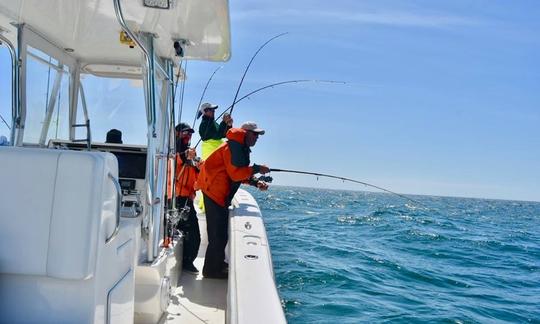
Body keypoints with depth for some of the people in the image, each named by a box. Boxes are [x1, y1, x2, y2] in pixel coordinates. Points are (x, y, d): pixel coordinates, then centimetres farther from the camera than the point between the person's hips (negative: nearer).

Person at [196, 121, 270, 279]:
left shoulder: (242, 149, 17)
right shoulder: (233, 147, -16)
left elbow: (241, 173, 18)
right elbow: (236, 173, -23)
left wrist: (256, 183, 5)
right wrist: (257, 169, -17)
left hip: (221, 192, 11)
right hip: (214, 190, -11)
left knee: (221, 231, 18)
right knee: (218, 233, -7)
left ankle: (218, 264, 30)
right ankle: (212, 269, 2)